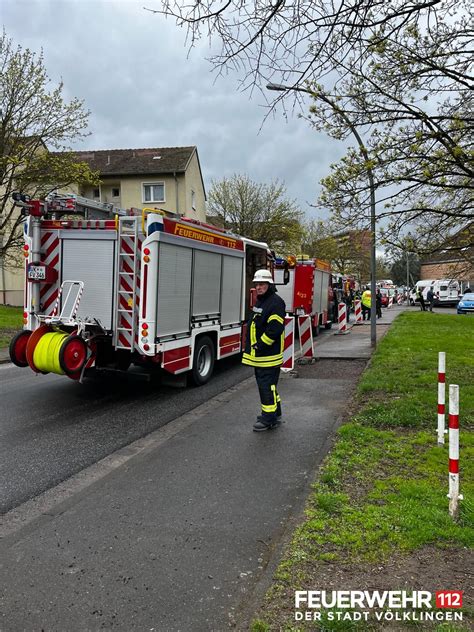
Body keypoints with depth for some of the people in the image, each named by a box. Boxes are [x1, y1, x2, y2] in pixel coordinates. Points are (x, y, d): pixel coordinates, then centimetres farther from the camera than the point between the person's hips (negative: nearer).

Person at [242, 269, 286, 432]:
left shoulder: (276, 302, -16)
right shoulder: (260, 301, 16)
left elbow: (274, 329, -24)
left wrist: (260, 345, -20)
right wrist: (252, 347, 16)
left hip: (269, 355, -10)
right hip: (259, 356, 10)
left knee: (267, 386, -4)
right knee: (265, 384, 18)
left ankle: (269, 419, 5)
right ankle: (275, 414, 30)